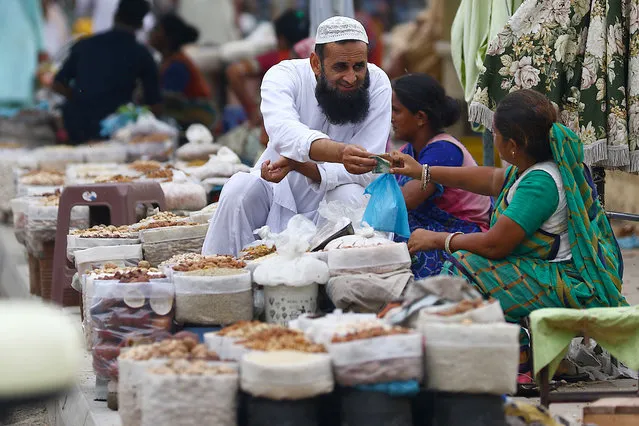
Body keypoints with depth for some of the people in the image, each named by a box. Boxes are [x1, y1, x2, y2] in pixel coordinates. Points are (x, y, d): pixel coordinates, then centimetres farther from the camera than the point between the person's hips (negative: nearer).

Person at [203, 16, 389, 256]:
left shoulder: (377, 83, -18)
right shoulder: (284, 75, -19)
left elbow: (364, 172, -25)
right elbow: (284, 131, -43)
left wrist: (299, 166, -42)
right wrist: (340, 153, -63)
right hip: (278, 191, 0)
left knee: (350, 196, -31)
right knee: (239, 188, -27)